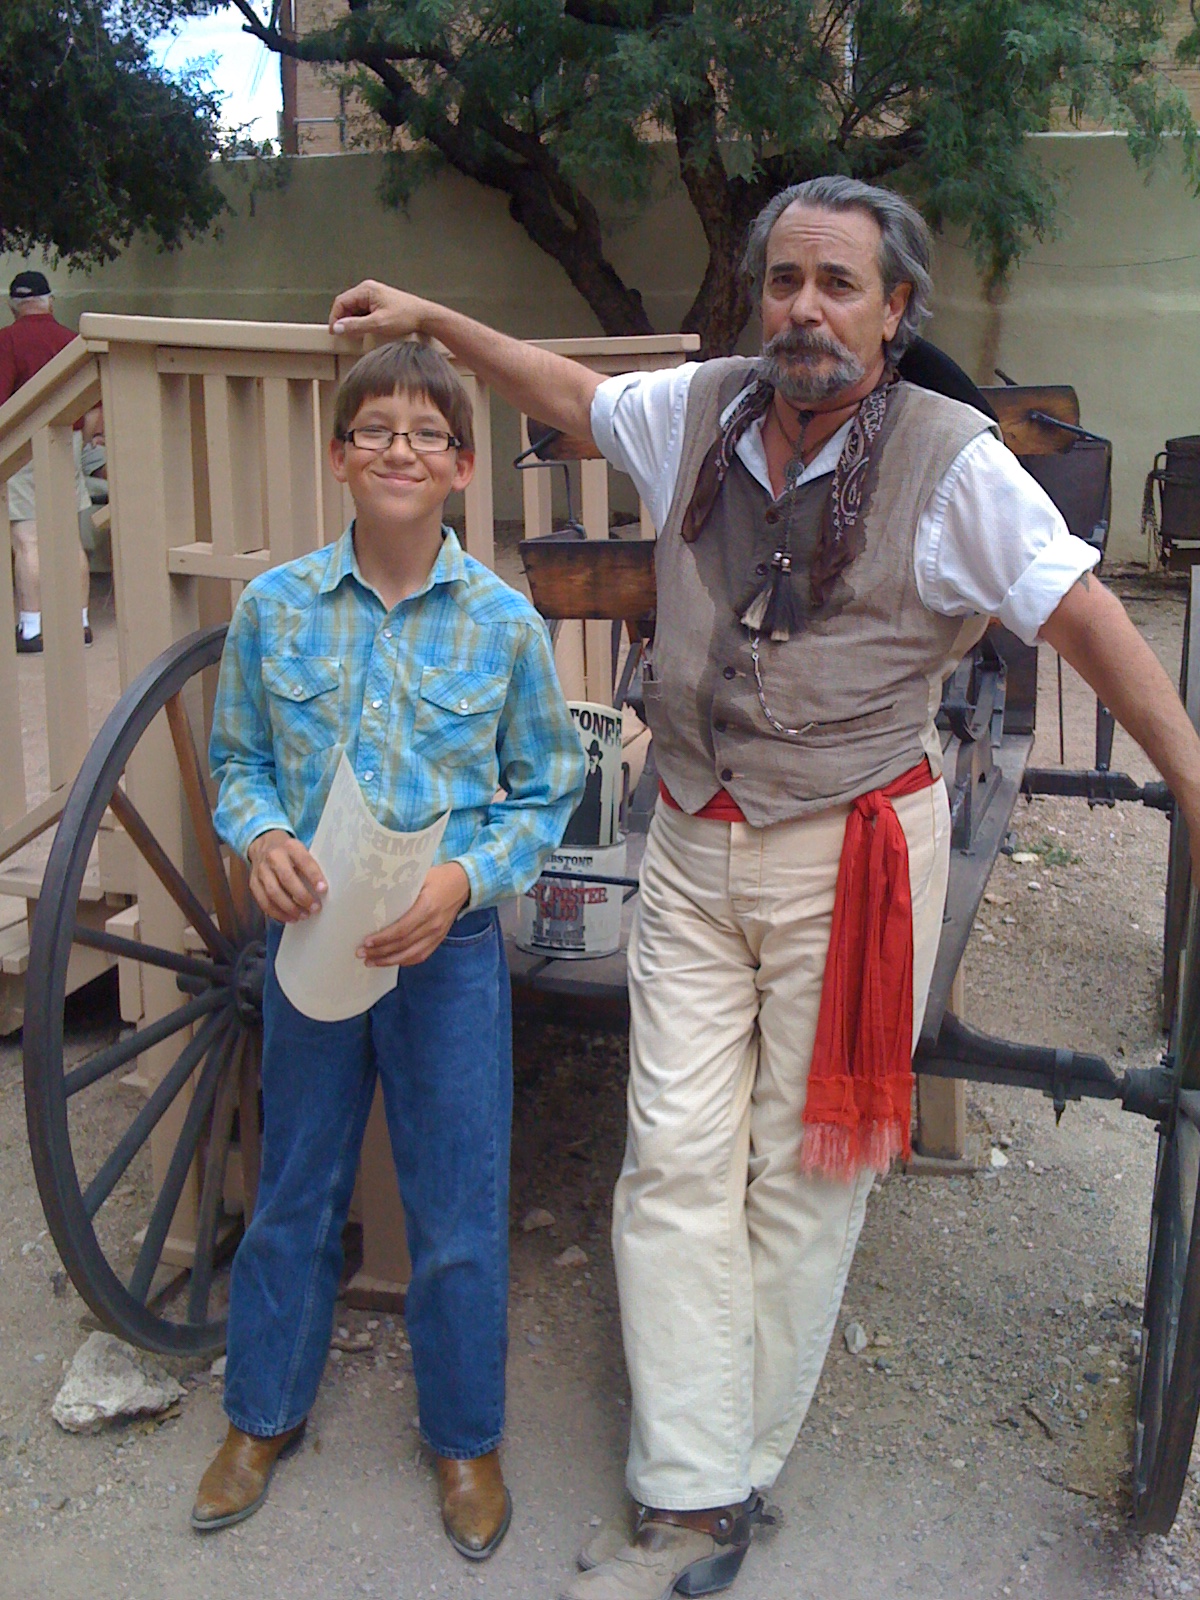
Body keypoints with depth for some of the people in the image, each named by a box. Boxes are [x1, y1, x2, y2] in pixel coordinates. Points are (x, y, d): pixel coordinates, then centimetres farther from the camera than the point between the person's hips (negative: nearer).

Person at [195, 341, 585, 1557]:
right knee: (293, 1191, 17)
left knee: (458, 1211, 9)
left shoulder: (502, 620, -7)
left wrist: (465, 876, -16)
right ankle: (263, 1411, 40)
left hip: (447, 946, -1)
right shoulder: (272, 607, -4)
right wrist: (262, 835, -14)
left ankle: (465, 1436, 33)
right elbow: (236, 759, 7)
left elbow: (545, 791, 0)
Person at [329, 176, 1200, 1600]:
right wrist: (431, 319, 24)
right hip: (693, 851, 4)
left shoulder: (950, 463, -10)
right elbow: (568, 391, 22)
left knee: (804, 1174, 6)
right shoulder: (700, 410, 4)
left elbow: (1084, 617, -12)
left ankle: (736, 1478, 23)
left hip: (850, 856, -4)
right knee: (675, 1158, 1)